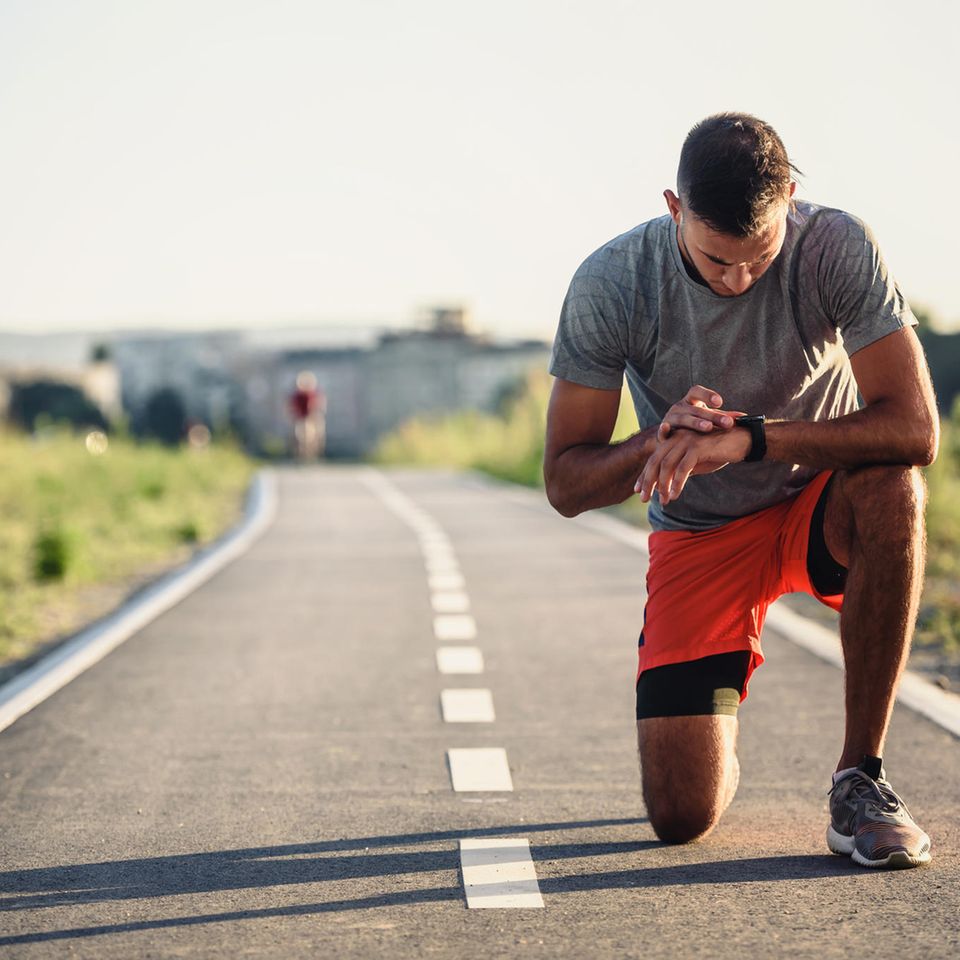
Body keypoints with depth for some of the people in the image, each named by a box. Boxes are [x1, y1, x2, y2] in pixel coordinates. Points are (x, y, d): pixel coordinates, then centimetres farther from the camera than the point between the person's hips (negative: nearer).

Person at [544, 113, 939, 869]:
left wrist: (746, 437, -39)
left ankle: (860, 778, -23)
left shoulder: (836, 248, -21)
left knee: (893, 489, -38)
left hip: (821, 505, 0)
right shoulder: (610, 286, -18)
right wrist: (661, 443, -34)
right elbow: (565, 482, -13)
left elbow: (915, 430, -30)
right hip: (700, 534, 0)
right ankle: (713, 741, 29)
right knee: (682, 818, -12)